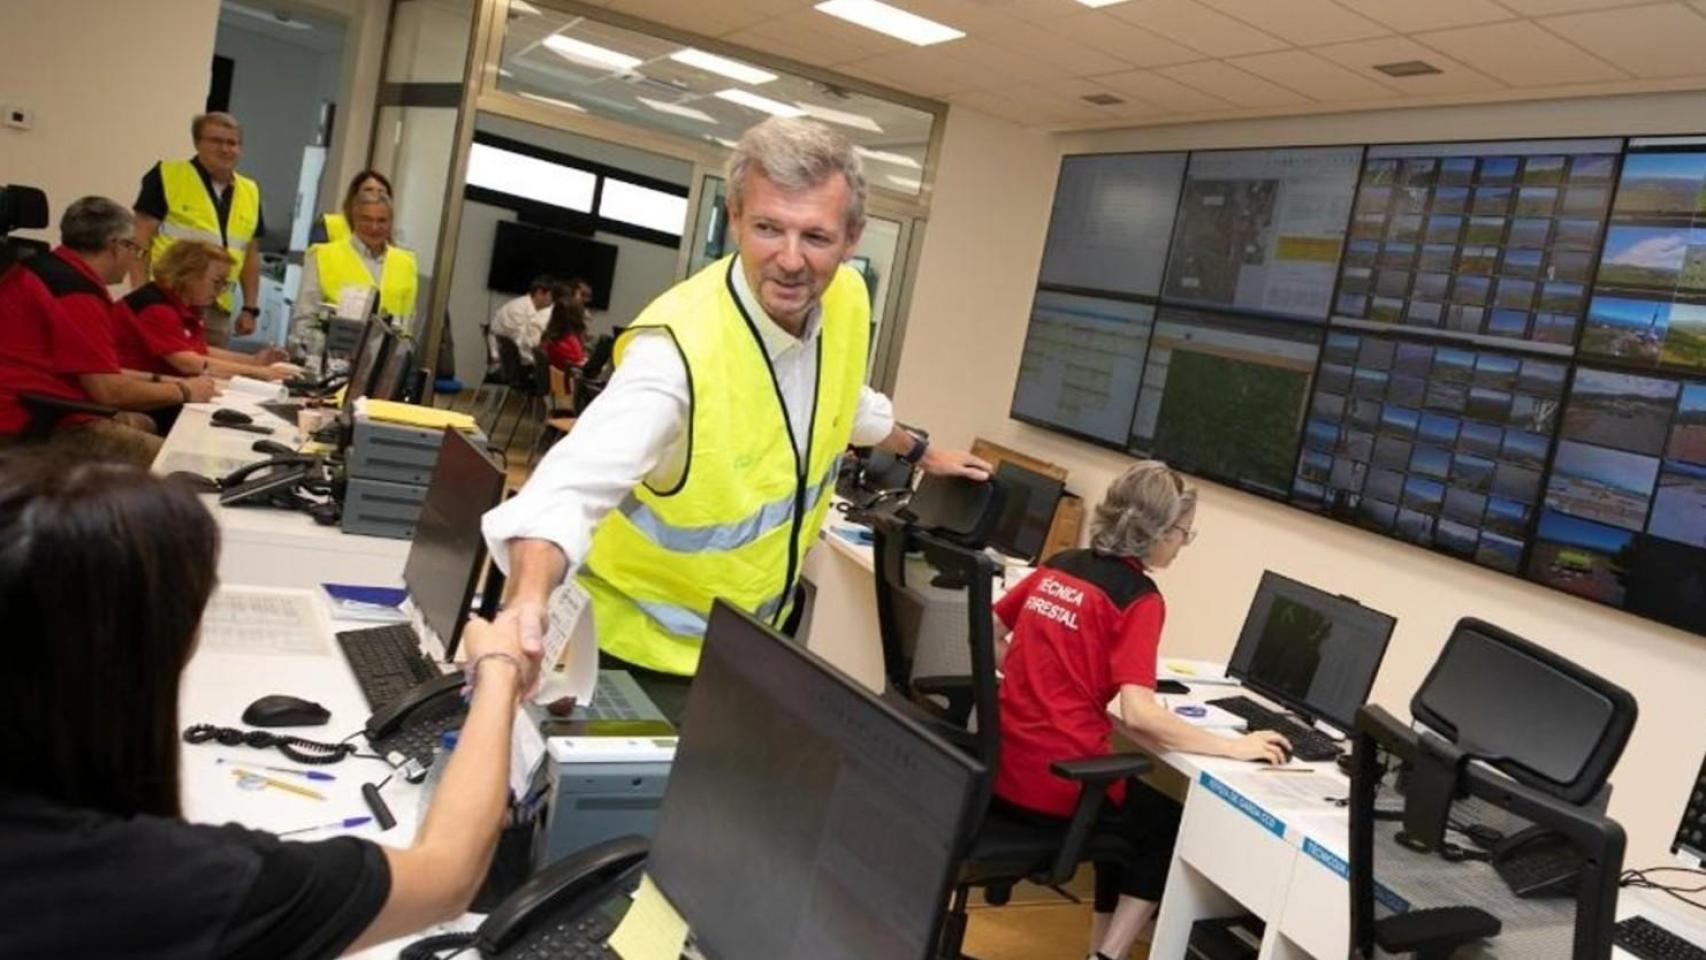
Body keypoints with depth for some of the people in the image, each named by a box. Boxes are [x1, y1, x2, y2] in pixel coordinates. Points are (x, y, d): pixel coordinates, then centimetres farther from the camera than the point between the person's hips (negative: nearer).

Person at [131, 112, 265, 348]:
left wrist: (250, 307, 13)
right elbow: (141, 238, -5)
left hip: (217, 310, 5)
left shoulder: (250, 193, 12)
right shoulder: (167, 176, -3)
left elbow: (251, 255, 17)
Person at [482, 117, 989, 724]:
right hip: (650, 643, -6)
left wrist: (921, 453, 28)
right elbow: (576, 483, -41)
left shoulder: (847, 302, -10)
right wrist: (528, 602, -59)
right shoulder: (681, 344, -32)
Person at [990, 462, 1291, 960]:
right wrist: (1234, 747, -14)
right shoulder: (1139, 599, -12)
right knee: (1168, 825, 22)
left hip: (1001, 767, 7)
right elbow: (1137, 713, -21)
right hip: (1056, 786, -7)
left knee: (1131, 805, 31)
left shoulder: (1059, 565, 8)